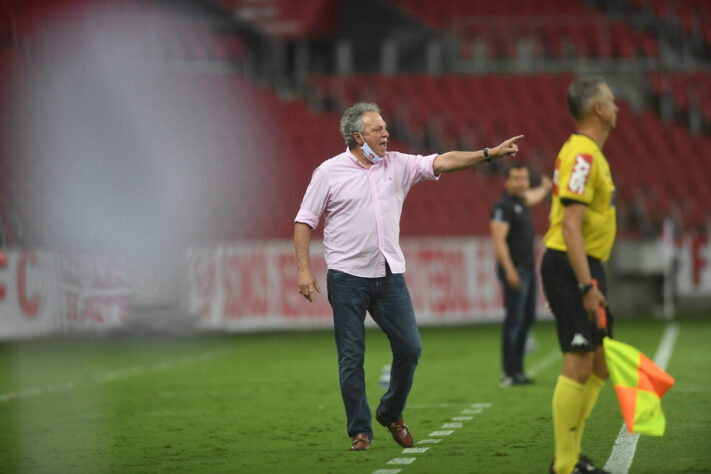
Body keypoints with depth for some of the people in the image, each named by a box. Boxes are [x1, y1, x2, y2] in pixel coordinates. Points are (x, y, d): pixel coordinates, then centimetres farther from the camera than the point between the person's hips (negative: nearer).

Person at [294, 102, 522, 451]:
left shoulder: (397, 164, 8)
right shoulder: (329, 172, -2)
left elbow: (442, 162, 1)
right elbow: (305, 220, 0)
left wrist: (490, 154, -9)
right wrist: (304, 268, -9)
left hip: (389, 275, 4)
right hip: (347, 277, -4)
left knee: (409, 347, 0)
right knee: (351, 356, -2)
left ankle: (391, 414, 22)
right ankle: (360, 431, 8)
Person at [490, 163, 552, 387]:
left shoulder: (522, 201, 14)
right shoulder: (503, 206, -13)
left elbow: (533, 197, 40)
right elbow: (499, 240, -19)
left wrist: (545, 188, 62)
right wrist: (509, 271, -25)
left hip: (529, 268, 9)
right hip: (514, 270, -9)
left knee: (528, 318, 10)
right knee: (514, 320, -10)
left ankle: (517, 369, 15)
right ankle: (510, 373, -10)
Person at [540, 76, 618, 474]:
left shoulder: (592, 154, 17)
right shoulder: (581, 154, -16)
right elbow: (570, 224, -22)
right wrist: (587, 286, -26)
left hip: (587, 268, 10)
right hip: (570, 267, -10)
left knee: (600, 366, 11)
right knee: (579, 364, -10)